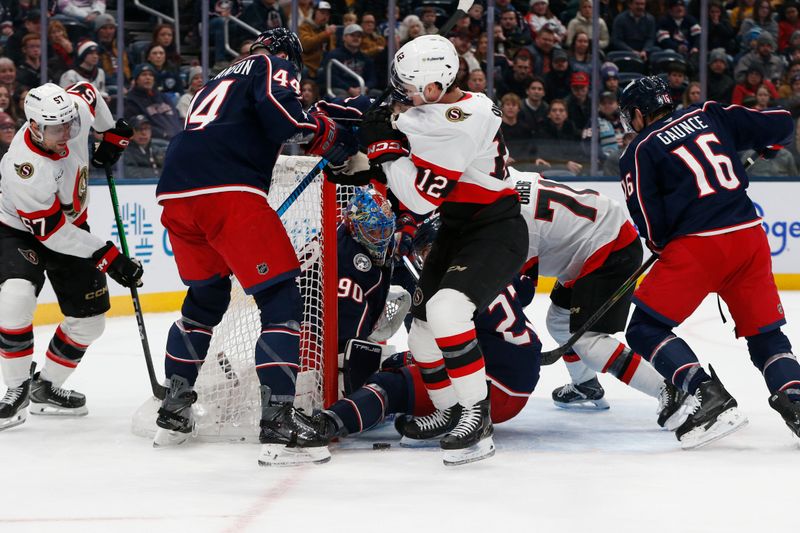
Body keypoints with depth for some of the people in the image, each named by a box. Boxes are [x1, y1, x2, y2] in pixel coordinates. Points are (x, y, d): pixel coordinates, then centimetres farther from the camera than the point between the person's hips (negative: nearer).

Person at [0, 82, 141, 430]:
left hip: (72, 225, 7)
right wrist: (108, 258, -30)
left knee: (90, 319, 4)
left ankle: (46, 388, 22)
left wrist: (113, 135, 10)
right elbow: (53, 232, -32)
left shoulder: (78, 109, -23)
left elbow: (89, 93, 4)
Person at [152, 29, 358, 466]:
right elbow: (279, 109, -8)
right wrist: (327, 137, 4)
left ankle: (173, 412, 30)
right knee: (281, 301, -5)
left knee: (205, 298, 27)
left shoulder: (220, 81, 35)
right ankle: (278, 423, -15)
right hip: (228, 192, -8)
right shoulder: (275, 66, 12)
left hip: (176, 194, 8)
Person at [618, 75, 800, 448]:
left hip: (696, 244, -5)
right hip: (750, 236, 5)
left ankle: (709, 397, -14)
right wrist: (767, 145, 36)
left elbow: (650, 223, 0)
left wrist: (665, 249, 20)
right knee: (765, 332, 16)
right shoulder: (710, 116, 15)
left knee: (646, 329, 3)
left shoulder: (639, 152, 5)